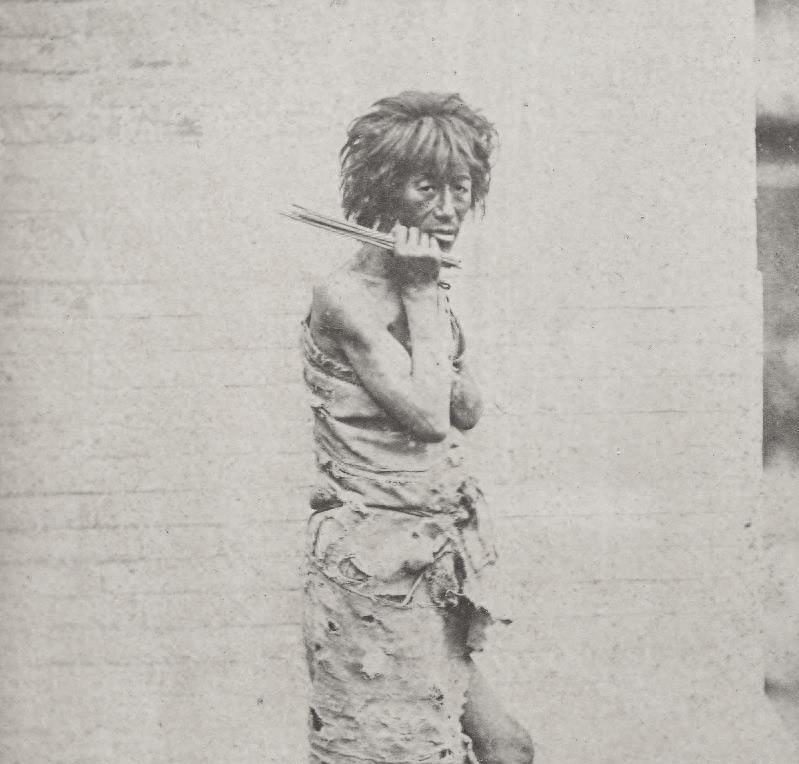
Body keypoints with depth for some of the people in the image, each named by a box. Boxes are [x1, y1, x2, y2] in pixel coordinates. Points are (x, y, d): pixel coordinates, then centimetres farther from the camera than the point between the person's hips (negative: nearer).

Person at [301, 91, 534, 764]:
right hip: (374, 561, -8)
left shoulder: (428, 290, 13)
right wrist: (423, 296, -11)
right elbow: (426, 413, -19)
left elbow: (468, 411, 10)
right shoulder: (345, 296, -13)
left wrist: (427, 296, 0)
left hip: (434, 557, 8)